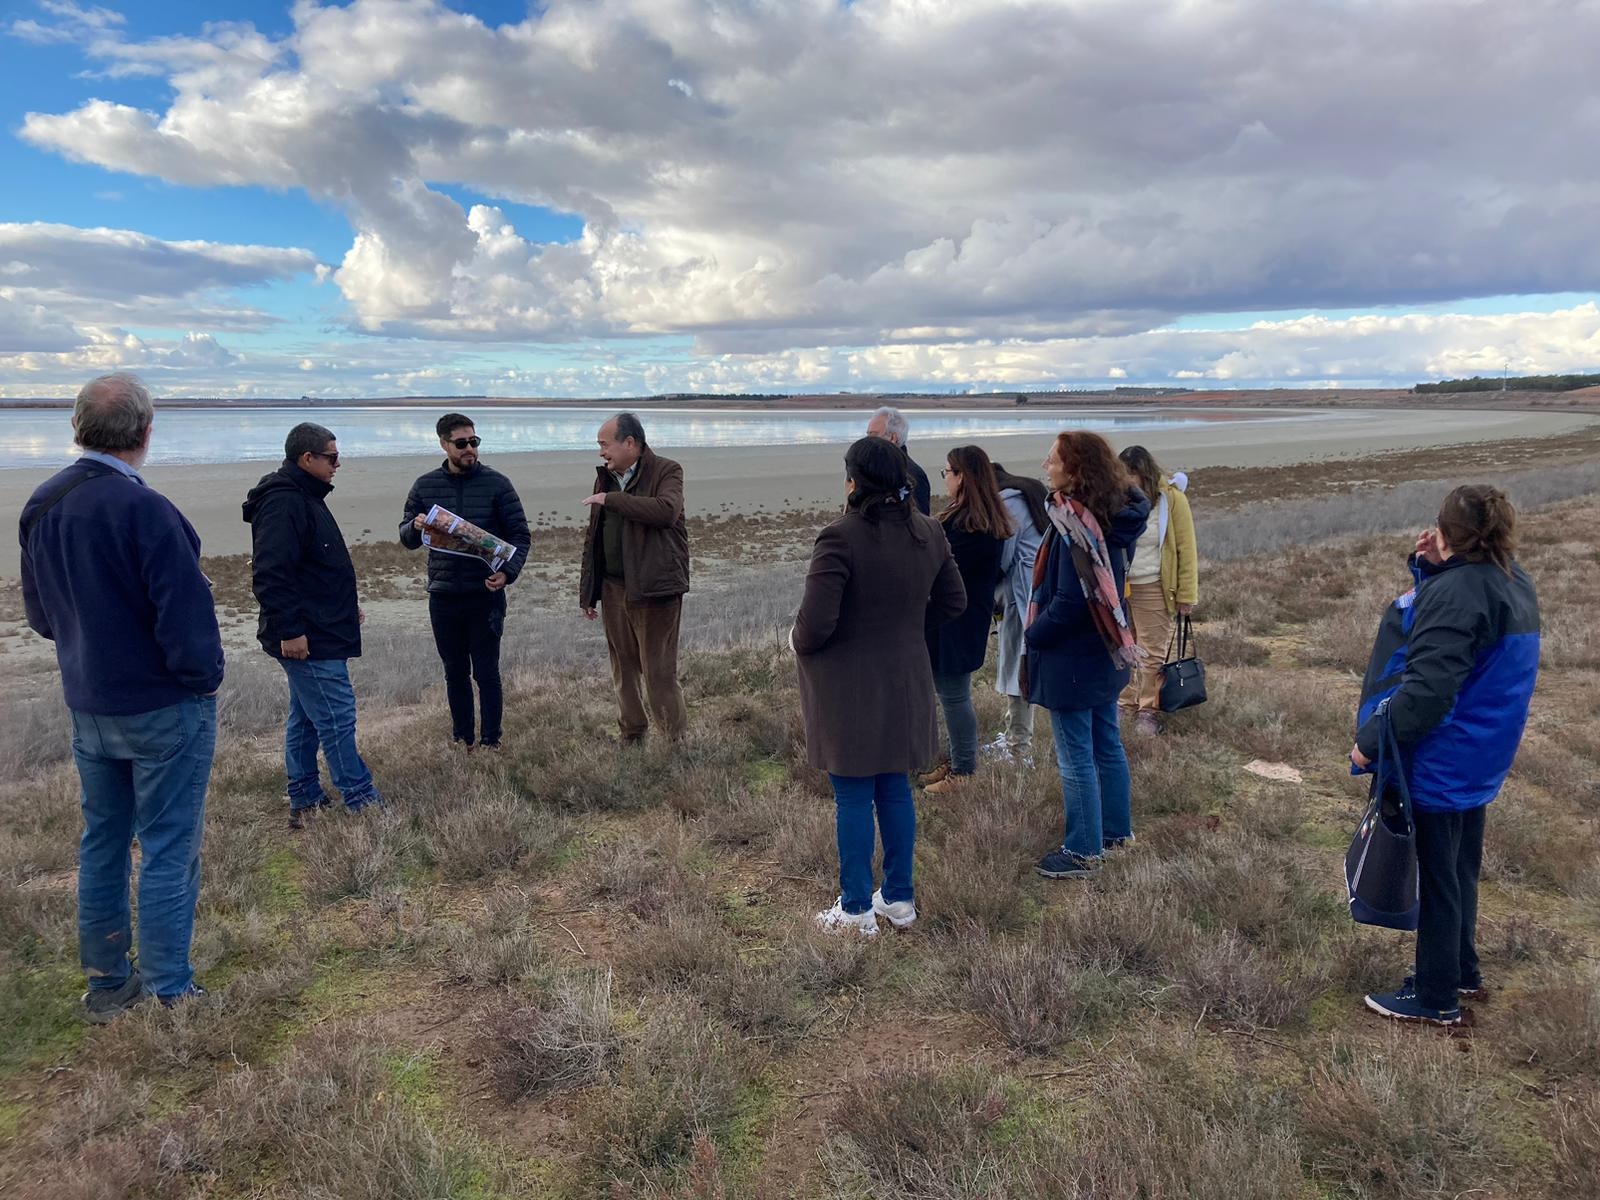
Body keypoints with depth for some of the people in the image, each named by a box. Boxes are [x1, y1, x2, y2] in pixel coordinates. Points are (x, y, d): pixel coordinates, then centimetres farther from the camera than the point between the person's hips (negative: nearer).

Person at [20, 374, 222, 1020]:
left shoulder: (41, 505, 2)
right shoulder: (143, 508, -23)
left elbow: (39, 612, 12)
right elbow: (186, 612, -23)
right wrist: (203, 678, -7)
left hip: (87, 706, 7)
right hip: (164, 707, -7)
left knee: (102, 842, 18)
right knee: (167, 851, 3)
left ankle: (107, 984, 30)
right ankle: (168, 997, 11)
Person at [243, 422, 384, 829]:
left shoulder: (305, 498, 16)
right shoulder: (282, 503, -18)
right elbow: (269, 574, -24)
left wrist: (346, 606, 28)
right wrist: (288, 630, -24)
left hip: (319, 632, 11)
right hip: (307, 640, -11)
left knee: (305, 719, 16)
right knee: (337, 719, -5)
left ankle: (305, 802, 25)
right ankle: (362, 802, 3)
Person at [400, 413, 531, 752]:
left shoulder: (496, 484, -4)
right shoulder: (425, 486, 5)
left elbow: (520, 536, -3)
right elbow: (406, 539, 9)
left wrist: (508, 573, -20)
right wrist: (415, 527, -15)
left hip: (486, 595, -3)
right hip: (443, 597, 3)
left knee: (486, 672, 3)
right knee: (455, 672, 13)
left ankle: (490, 742, 14)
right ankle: (461, 738, 25)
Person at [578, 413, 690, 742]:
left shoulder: (666, 471, -6)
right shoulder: (605, 477, 14)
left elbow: (666, 511, -28)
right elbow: (593, 539, 18)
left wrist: (612, 500, -21)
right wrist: (587, 592, 16)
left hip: (654, 588, -7)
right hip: (614, 588, 7)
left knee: (659, 672, -6)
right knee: (623, 668, 14)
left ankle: (678, 741, 4)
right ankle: (632, 737, 27)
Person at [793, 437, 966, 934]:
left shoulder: (840, 538, -22)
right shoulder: (929, 533, -1)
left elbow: (815, 624, -23)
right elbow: (952, 601, 11)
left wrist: (799, 645, -2)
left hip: (848, 690, -6)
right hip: (906, 685, 6)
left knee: (853, 799, 7)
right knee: (895, 790, 18)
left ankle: (857, 909, 19)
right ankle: (899, 898, 30)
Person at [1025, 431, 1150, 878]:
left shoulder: (1076, 523, -23)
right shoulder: (1110, 515, 5)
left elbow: (1070, 601, -25)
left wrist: (1033, 636, -11)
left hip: (1072, 658, -9)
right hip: (1106, 653, 9)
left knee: (1076, 758, 2)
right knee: (1107, 746, 20)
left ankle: (1082, 851, 12)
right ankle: (1115, 830, 34)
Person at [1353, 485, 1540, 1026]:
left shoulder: (1457, 592, -26)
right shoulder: (1511, 581, 4)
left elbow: (1426, 690, -30)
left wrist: (1372, 740, -21)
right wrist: (1432, 568, -1)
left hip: (1440, 761, -9)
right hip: (1481, 755, 9)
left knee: (1436, 875, 5)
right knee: (1460, 868, 23)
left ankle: (1436, 997, 19)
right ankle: (1461, 970, 39)